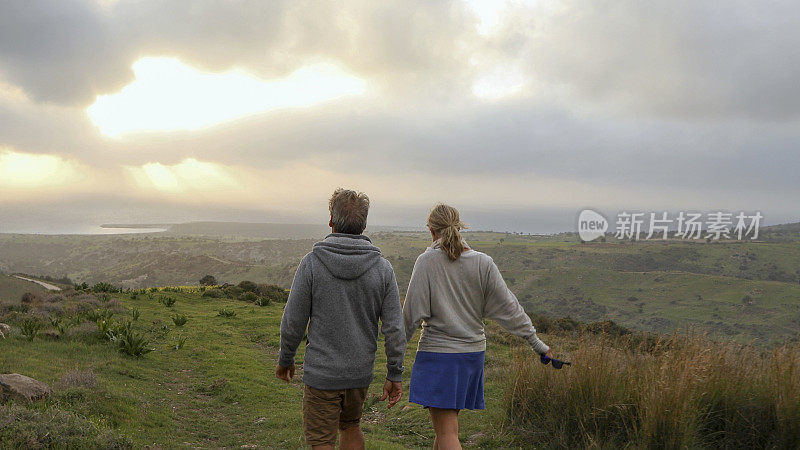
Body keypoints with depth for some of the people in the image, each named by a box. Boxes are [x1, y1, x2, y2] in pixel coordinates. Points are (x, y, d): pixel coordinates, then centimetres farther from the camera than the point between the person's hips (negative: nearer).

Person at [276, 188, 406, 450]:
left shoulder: (312, 263, -13)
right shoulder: (382, 268, -7)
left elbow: (293, 322, -9)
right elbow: (394, 328, -6)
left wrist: (285, 360, 8)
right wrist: (394, 375, 4)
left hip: (321, 372, -3)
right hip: (361, 372, 3)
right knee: (350, 426, 27)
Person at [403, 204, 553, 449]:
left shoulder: (427, 261, -10)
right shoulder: (483, 263, -1)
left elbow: (413, 312, -11)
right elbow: (508, 307, 2)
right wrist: (535, 342, 10)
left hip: (437, 352, -5)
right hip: (473, 353, 5)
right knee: (448, 423, 20)